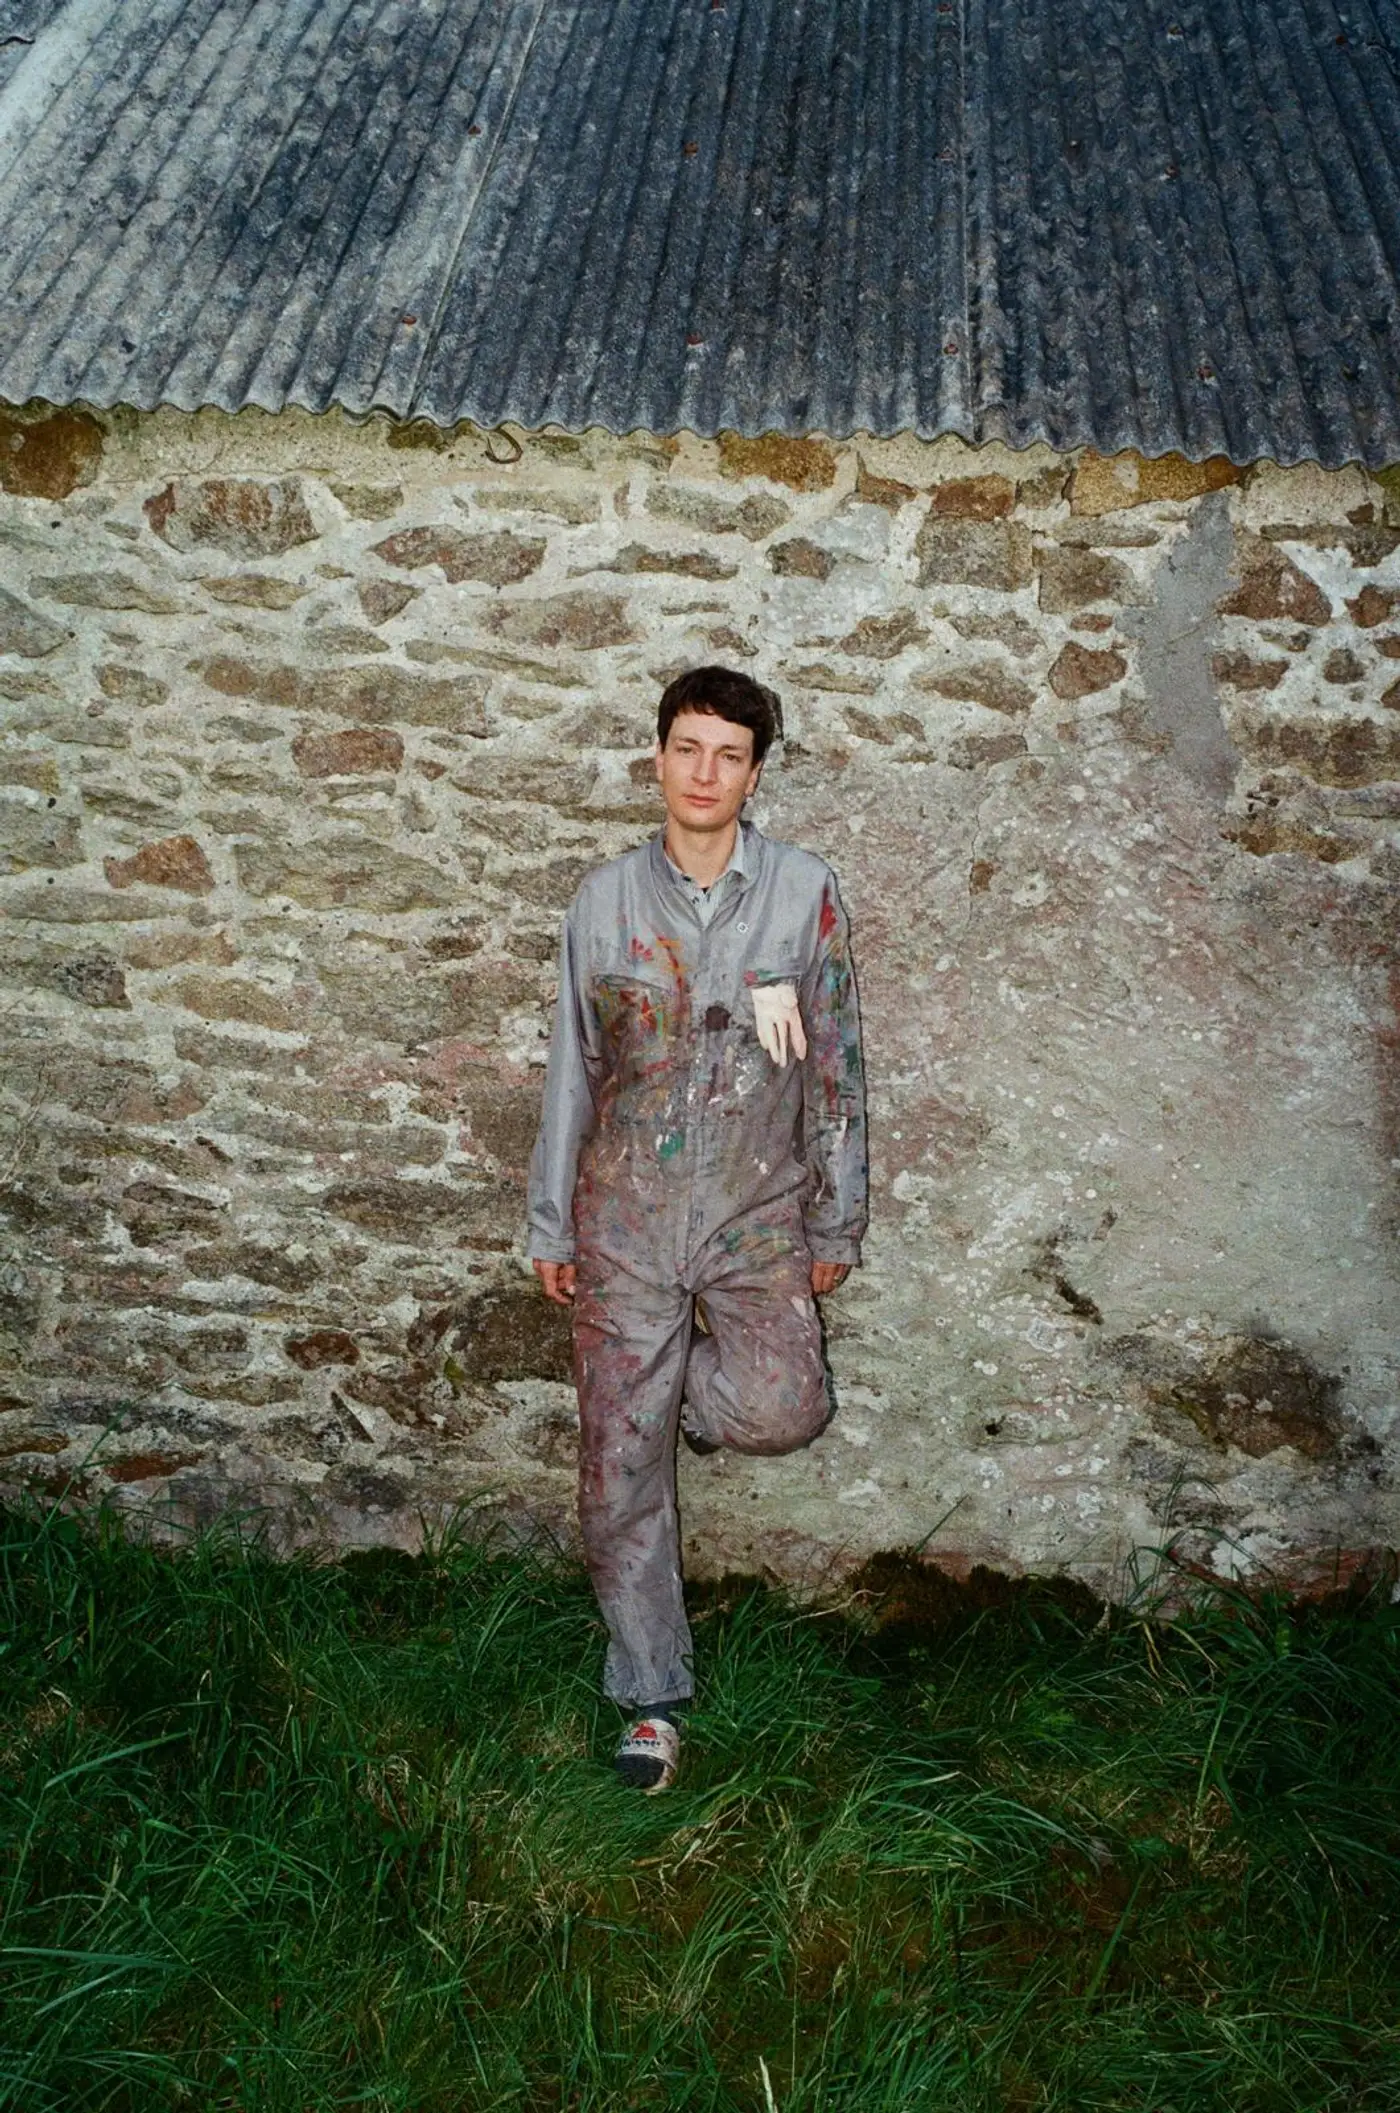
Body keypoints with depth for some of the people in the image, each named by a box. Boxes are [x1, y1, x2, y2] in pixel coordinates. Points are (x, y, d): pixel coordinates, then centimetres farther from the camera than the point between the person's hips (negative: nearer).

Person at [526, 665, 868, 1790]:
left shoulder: (805, 893, -2)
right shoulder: (607, 898, 1)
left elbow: (837, 1067, 2)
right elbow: (574, 1067, 6)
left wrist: (836, 1224, 3)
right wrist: (551, 1225, 7)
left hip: (757, 1212, 0)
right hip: (626, 1214, 1)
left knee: (785, 1412, -15)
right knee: (620, 1468, 3)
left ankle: (677, 1396, 20)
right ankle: (652, 1698, 21)